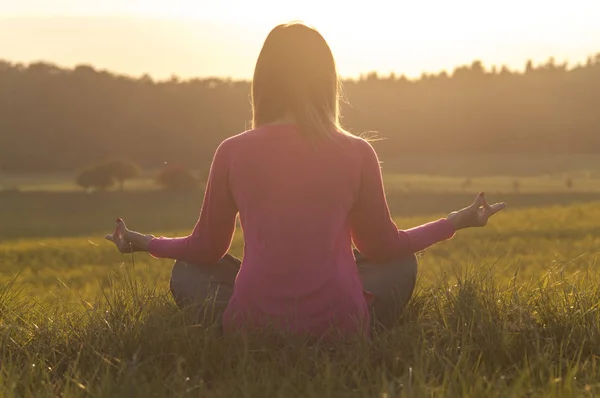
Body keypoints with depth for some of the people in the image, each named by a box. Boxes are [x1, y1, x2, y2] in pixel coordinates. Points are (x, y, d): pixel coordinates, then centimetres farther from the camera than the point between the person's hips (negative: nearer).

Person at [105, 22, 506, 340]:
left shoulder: (233, 152, -2)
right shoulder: (358, 153, -2)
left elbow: (207, 249, 10)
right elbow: (384, 246, 12)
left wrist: (143, 242, 31)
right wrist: (457, 221, 28)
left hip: (252, 328, 0)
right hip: (341, 327, 0)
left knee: (187, 271, 28)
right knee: (403, 263, 29)